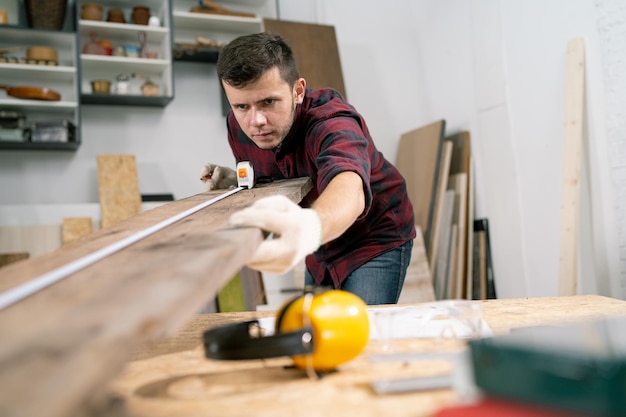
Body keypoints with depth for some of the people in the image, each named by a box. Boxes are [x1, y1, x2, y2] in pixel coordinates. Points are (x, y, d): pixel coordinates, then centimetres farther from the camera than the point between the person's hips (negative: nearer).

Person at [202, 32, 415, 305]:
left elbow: (349, 189, -56)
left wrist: (310, 226, -79)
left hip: (377, 241, -5)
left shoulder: (332, 122, -33)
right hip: (321, 245, 6)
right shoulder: (239, 125, -14)